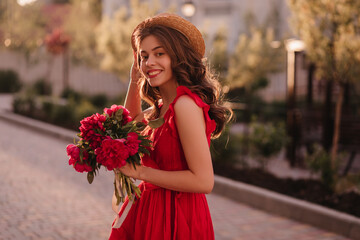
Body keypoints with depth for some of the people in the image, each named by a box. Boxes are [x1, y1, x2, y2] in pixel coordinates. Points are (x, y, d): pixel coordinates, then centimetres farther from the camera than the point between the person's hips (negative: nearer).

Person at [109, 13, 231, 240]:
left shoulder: (186, 104, -22)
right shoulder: (162, 106, 6)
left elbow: (204, 181, -25)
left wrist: (141, 172, -19)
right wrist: (135, 80, 17)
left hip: (175, 219, -9)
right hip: (153, 210, 9)